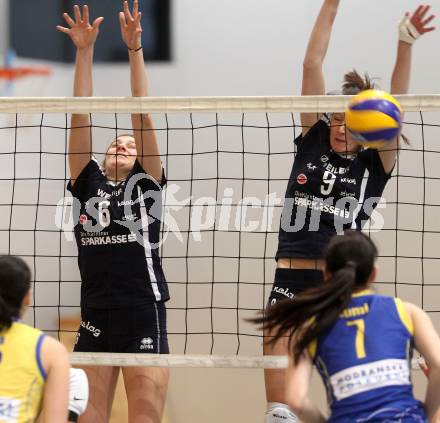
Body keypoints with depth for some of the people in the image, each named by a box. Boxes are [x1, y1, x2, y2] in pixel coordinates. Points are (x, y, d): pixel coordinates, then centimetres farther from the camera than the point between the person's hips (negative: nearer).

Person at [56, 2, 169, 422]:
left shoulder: (146, 183, 6)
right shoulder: (88, 183, 12)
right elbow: (80, 116, 8)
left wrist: (134, 48, -5)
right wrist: (84, 50, 4)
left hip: (143, 323, -3)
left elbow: (141, 115, 0)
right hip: (94, 322, 3)